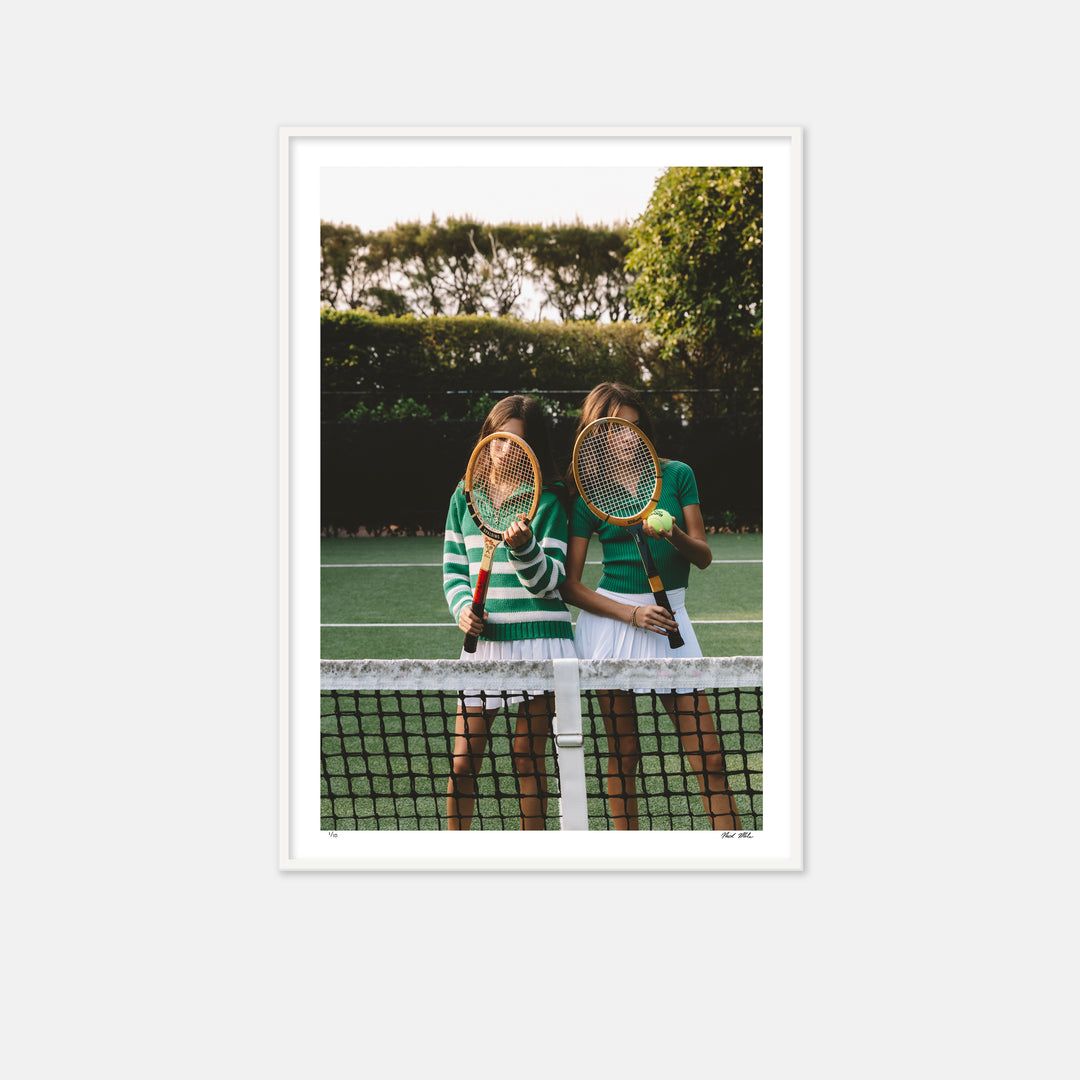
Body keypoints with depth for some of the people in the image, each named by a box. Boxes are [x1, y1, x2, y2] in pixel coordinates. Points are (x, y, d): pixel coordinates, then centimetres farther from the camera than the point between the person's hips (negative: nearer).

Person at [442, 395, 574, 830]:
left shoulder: (546, 501, -2)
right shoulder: (465, 497, 9)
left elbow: (548, 583, -8)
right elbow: (453, 568, 14)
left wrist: (524, 546, -26)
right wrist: (463, 607, -5)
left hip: (539, 637, -3)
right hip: (484, 640, 3)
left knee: (528, 759, 4)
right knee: (462, 762, 3)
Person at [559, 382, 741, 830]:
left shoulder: (677, 474, 4)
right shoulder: (589, 493, -1)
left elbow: (703, 556, 5)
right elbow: (569, 586, -2)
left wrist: (675, 535, -17)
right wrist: (632, 614, -12)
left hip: (669, 617, 1)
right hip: (611, 621, -1)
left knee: (707, 756, -3)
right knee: (622, 756, 4)